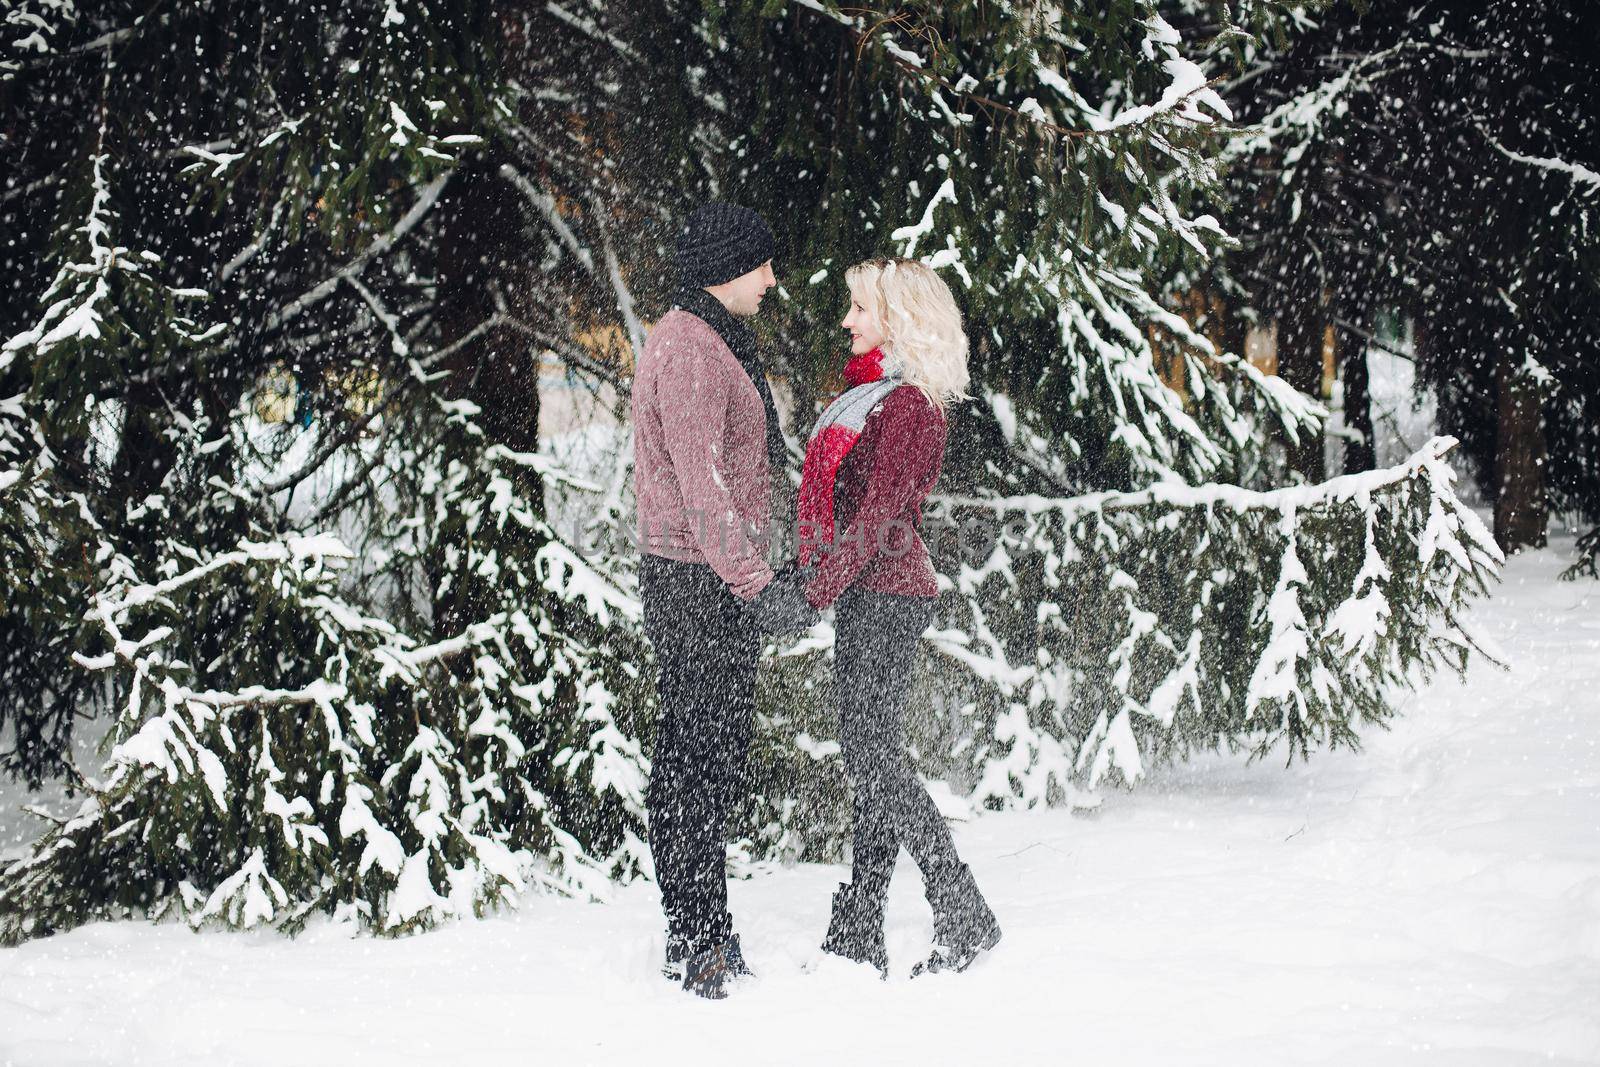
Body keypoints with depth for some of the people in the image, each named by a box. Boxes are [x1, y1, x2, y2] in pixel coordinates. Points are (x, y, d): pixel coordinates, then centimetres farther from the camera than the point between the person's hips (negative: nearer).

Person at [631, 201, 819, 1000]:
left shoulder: (709, 342, 18)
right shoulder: (691, 352, -16)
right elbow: (702, 485, -23)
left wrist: (760, 573, 25)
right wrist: (756, 583, -26)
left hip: (703, 577, 11)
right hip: (700, 579, -11)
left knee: (694, 754, 13)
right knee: (705, 755, -8)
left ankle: (698, 939, 19)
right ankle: (702, 943, -5)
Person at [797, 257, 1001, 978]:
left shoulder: (909, 404, -12)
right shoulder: (868, 395, 17)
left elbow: (881, 512, -19)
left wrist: (819, 586, -23)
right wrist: (816, 579, 15)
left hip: (885, 593, -10)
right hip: (862, 594, 10)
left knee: (874, 757, -11)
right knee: (867, 758, 8)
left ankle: (964, 920, -7)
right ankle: (857, 941, 10)